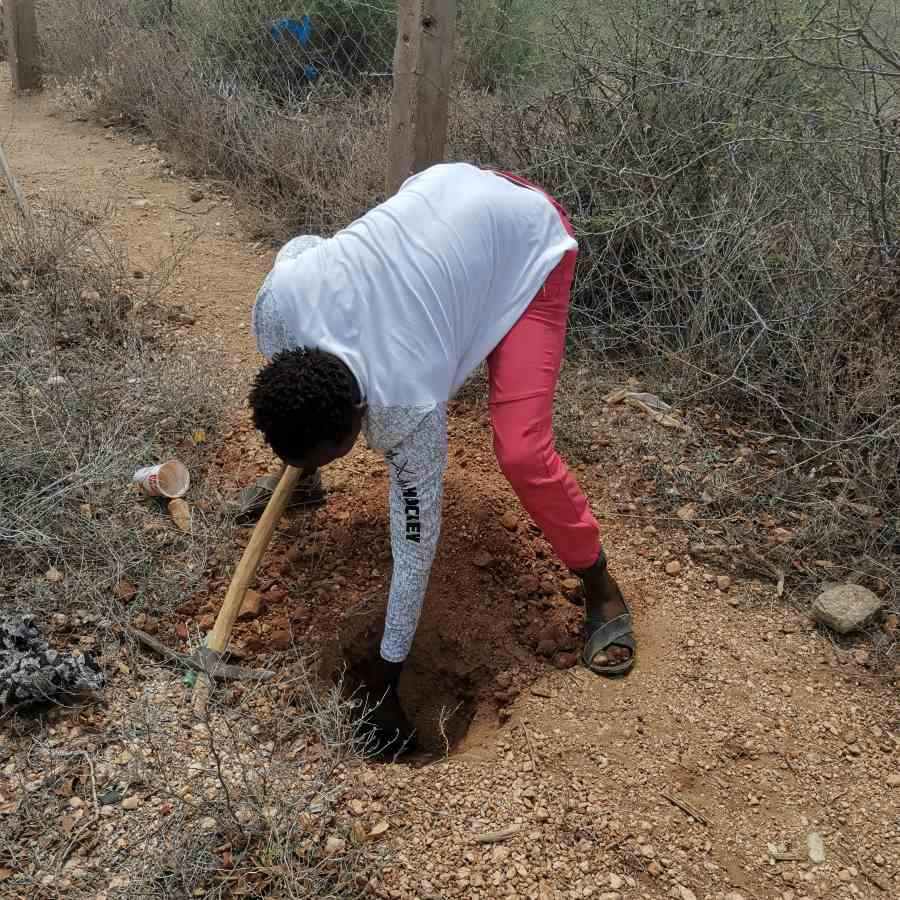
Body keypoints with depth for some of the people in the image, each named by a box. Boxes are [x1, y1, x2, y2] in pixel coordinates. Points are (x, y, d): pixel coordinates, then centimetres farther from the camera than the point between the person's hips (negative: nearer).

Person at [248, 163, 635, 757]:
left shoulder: (408, 406, -34)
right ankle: (302, 480, 40)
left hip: (528, 237, -6)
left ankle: (601, 590, 2)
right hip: (445, 193, 7)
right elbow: (303, 244, 0)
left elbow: (416, 548, -23)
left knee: (522, 450, -21)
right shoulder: (277, 302, -26)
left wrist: (384, 686, -13)